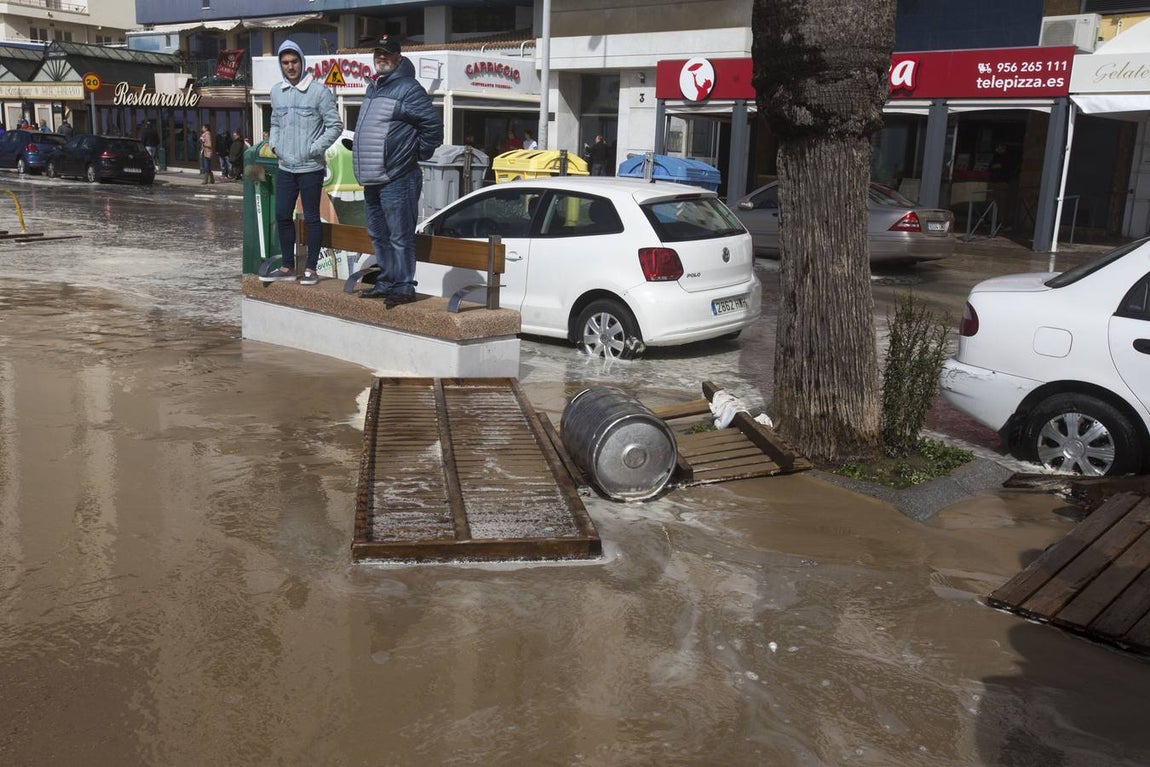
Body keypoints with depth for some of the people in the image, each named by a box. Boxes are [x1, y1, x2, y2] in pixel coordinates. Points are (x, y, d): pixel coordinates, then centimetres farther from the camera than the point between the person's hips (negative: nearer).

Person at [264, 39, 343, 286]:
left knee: (311, 218, 1)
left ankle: (310, 268, 10)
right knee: (282, 216, 9)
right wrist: (274, 144, 5)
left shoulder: (319, 91, -8)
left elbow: (335, 126, -8)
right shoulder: (276, 92, 8)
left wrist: (314, 150, -12)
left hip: (310, 168, -5)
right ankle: (288, 266, 20)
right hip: (285, 167, 6)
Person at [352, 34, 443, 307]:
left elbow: (433, 124, -15)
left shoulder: (408, 89, -10)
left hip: (397, 180, -10)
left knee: (400, 238, -6)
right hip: (372, 181, 10)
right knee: (379, 236, 16)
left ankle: (403, 288, 0)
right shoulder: (373, 88, 18)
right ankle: (386, 282, 27)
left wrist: (418, 154, -7)